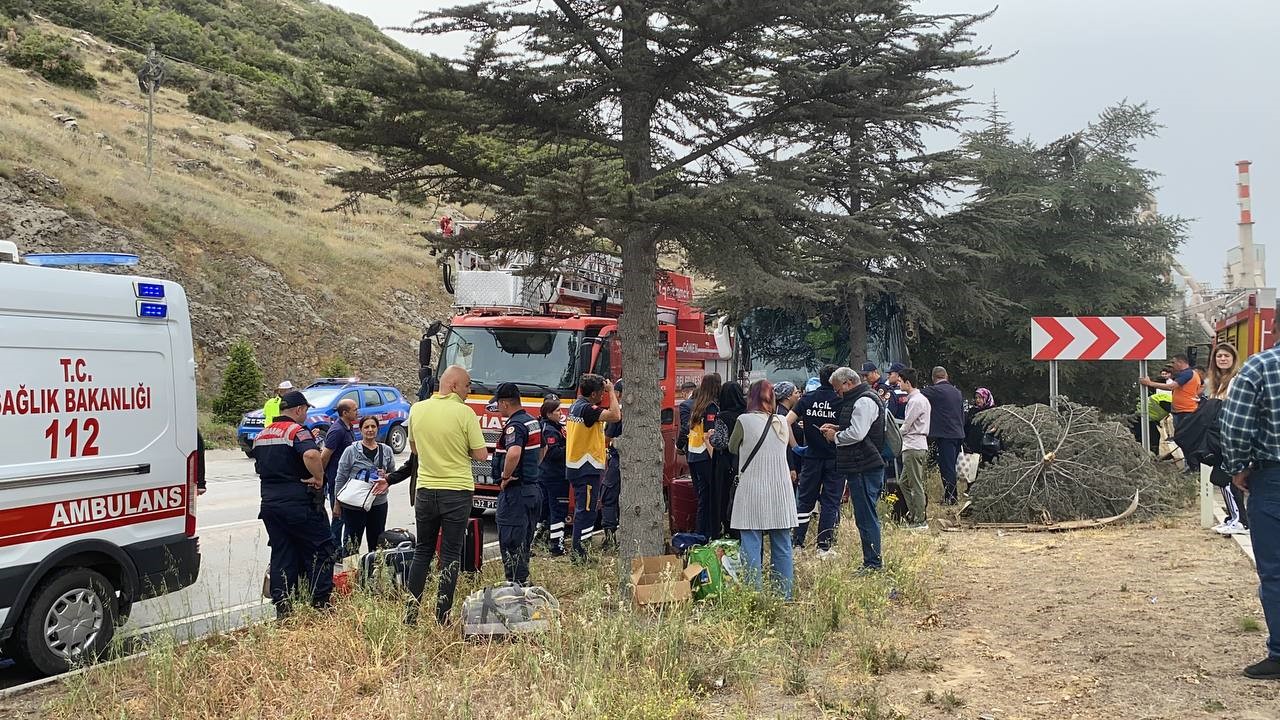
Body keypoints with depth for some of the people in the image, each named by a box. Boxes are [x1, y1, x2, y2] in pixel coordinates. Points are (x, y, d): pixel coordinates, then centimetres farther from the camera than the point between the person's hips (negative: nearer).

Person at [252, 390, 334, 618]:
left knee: (281, 554, 10)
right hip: (299, 503, -7)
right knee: (320, 549, 4)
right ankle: (320, 603, 3)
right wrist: (319, 478, -20)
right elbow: (311, 455, -32)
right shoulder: (297, 431, -12)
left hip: (270, 503, 7)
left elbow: (258, 468, 25)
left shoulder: (261, 435, 15)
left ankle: (282, 608, 10)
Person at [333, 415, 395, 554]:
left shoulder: (386, 451, 6)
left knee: (377, 543, 11)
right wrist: (337, 502, -4)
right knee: (353, 544, 1)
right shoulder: (351, 451, -4)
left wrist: (386, 477, -6)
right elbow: (340, 478, -2)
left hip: (379, 503, 3)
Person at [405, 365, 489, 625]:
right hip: (457, 491, -4)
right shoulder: (464, 413, -13)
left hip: (425, 490, 4)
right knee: (450, 554, 5)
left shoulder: (417, 409, 1)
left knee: (422, 550, 16)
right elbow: (481, 455, -10)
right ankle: (442, 616, 6)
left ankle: (412, 610, 14)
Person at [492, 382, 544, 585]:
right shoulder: (533, 422, 12)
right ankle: (524, 581, 24)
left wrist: (505, 476, -22)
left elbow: (513, 453, -37)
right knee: (524, 542, 17)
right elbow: (542, 449, 29)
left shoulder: (514, 425, -18)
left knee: (510, 543, -4)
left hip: (515, 492, -10)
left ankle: (515, 583, -3)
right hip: (533, 488, 10)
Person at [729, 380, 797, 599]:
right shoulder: (782, 423, 5)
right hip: (780, 494, 4)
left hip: (752, 493, -4)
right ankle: (784, 595, 16)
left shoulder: (745, 420, -7)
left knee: (752, 546, -1)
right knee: (782, 546, 11)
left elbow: (732, 448, 7)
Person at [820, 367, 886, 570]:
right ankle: (871, 561, 20)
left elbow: (856, 434, -23)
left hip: (864, 468, -11)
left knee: (866, 517, -6)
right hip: (861, 467, 11)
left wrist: (835, 437, -7)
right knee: (865, 516, 14)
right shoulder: (859, 399, 18)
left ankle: (872, 563, -1)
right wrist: (838, 428, 13)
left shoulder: (864, 401, -15)